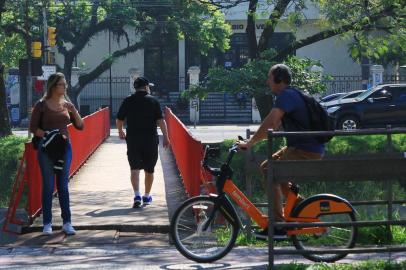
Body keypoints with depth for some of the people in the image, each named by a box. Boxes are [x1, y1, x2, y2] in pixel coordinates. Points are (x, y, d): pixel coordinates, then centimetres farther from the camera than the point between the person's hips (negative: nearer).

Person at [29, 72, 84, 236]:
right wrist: (47, 135, -15)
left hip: (64, 147, 3)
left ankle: (67, 222, 10)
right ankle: (47, 224, 6)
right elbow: (33, 127, -3)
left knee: (63, 186, 6)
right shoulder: (41, 105, -3)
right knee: (48, 186, 0)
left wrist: (74, 111, -9)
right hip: (47, 148, -3)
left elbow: (80, 126, 6)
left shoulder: (67, 104, 8)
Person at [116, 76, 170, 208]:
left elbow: (119, 120, 8)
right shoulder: (153, 101, -1)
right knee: (149, 169, 13)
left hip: (133, 139, 0)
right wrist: (166, 137, -1)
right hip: (150, 140, 0)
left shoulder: (128, 101, 3)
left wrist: (120, 132, 26)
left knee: (135, 168, -3)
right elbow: (160, 120, -7)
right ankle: (146, 197, 23)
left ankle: (137, 195, -20)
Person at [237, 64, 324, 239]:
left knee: (271, 174, -17)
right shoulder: (290, 95, 17)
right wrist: (252, 141, 13)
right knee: (266, 167, 14)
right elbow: (273, 126, 21)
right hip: (298, 147, 10)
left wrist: (249, 143, -23)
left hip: (307, 151, -10)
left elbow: (270, 123, -28)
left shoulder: (287, 96, -16)